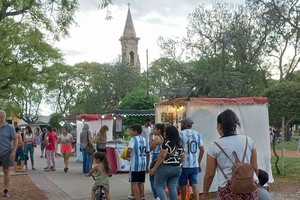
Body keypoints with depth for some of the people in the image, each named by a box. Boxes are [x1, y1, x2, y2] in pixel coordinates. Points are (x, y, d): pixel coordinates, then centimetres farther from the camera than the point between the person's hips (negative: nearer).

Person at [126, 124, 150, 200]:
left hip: (135, 164, -6)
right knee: (141, 183, 16)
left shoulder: (133, 139, -9)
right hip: (143, 164, 7)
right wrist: (147, 165, 19)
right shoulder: (145, 140, 10)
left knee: (134, 183, 0)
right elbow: (148, 153, 12)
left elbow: (129, 150, -25)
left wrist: (127, 155, -4)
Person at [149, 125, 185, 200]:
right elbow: (182, 157, 15)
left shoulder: (167, 142, -12)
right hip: (177, 168, 7)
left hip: (165, 167, -7)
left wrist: (154, 168, -15)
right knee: (172, 187, 10)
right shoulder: (180, 144, 11)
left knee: (158, 186, 3)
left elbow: (162, 156, -18)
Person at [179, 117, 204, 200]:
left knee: (183, 184, 10)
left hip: (184, 164, -4)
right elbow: (202, 150, 7)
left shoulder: (180, 134, -7)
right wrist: (199, 162, 15)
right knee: (194, 184, 4)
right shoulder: (197, 134, 7)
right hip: (195, 165, 4)